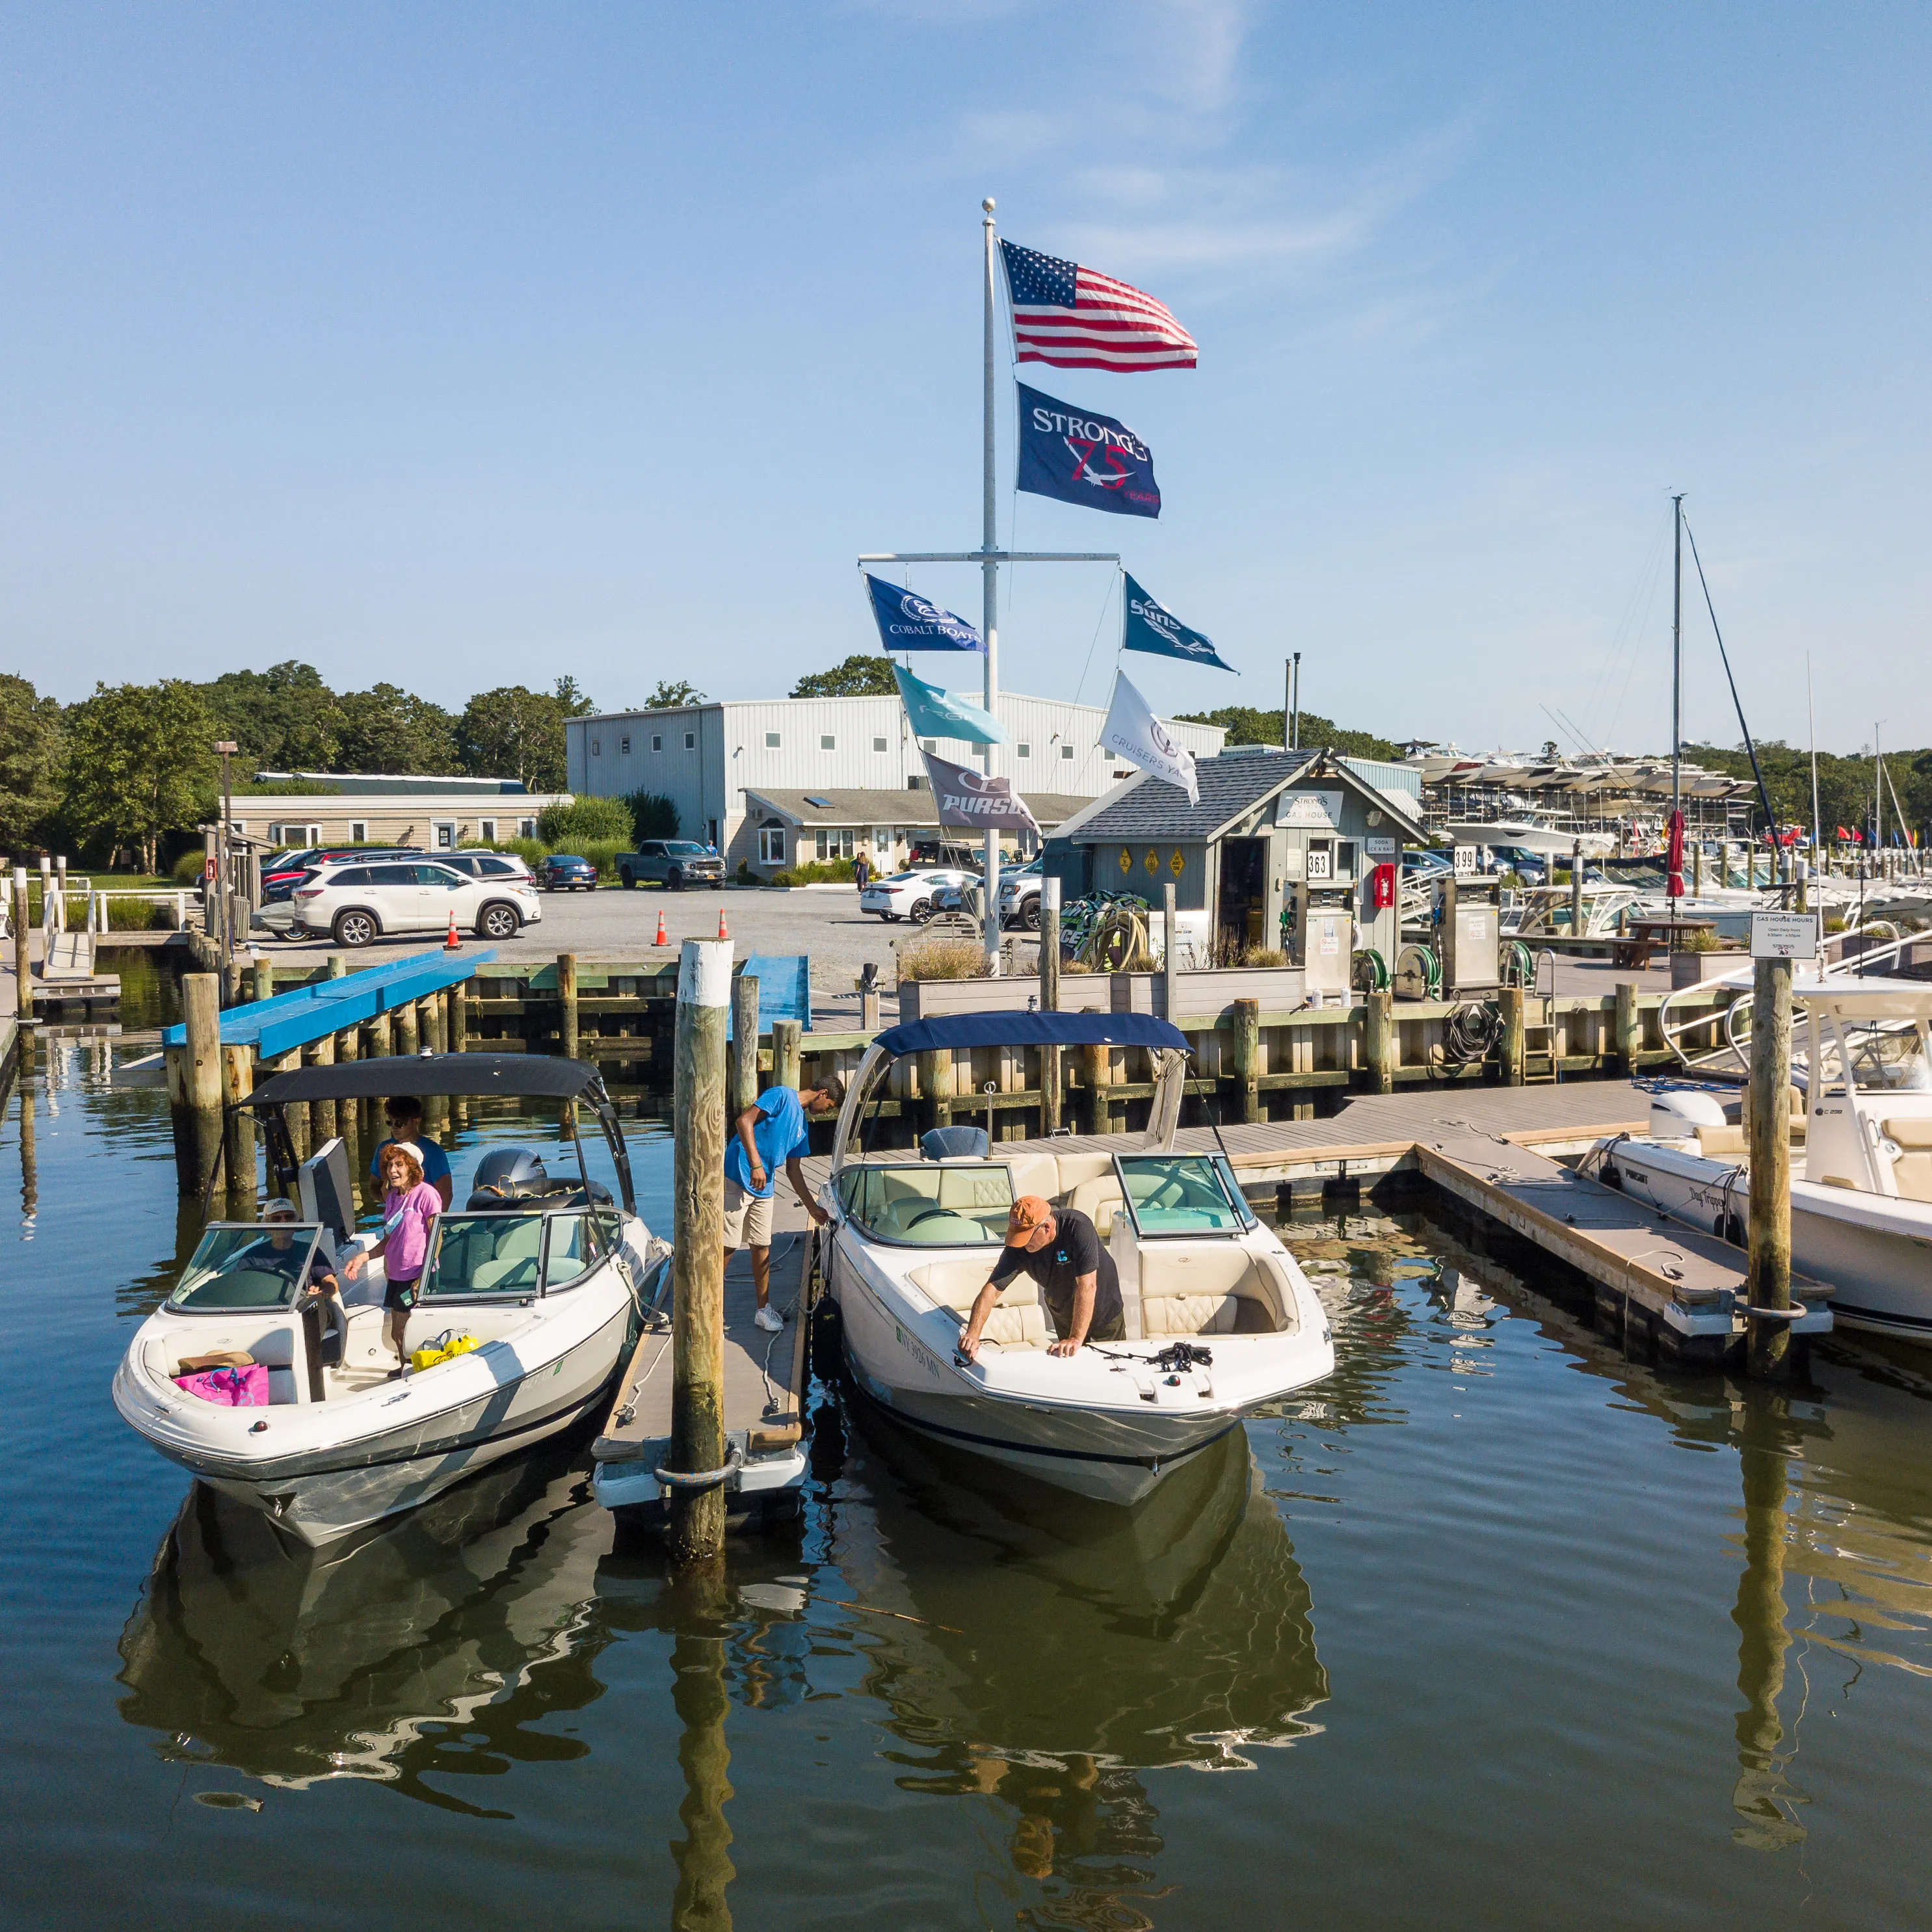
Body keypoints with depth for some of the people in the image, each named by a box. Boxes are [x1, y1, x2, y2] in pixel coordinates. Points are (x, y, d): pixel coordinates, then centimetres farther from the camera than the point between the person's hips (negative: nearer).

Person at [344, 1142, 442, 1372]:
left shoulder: (425, 1194, -11)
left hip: (417, 1277, -8)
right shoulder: (392, 1197, 12)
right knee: (397, 1334, 14)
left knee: (408, 1335, -4)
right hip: (396, 1276, 8)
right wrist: (362, 1258, 5)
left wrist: (425, 1276, -20)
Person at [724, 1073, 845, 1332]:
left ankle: (764, 1310, 21)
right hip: (737, 1181, -9)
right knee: (727, 1246, -6)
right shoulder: (782, 1096, -8)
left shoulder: (801, 1124, 18)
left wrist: (813, 1209, 23)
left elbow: (794, 1170, 23)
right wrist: (756, 1165, -25)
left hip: (763, 1189, 9)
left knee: (762, 1247, 11)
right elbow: (744, 1121, -19)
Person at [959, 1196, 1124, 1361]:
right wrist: (973, 1334, -45)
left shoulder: (1079, 1228, -38)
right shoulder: (1017, 1248, -27)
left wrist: (1076, 1339, -45)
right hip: (1063, 1315, 3)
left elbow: (1087, 1286, -41)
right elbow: (991, 1290, -30)